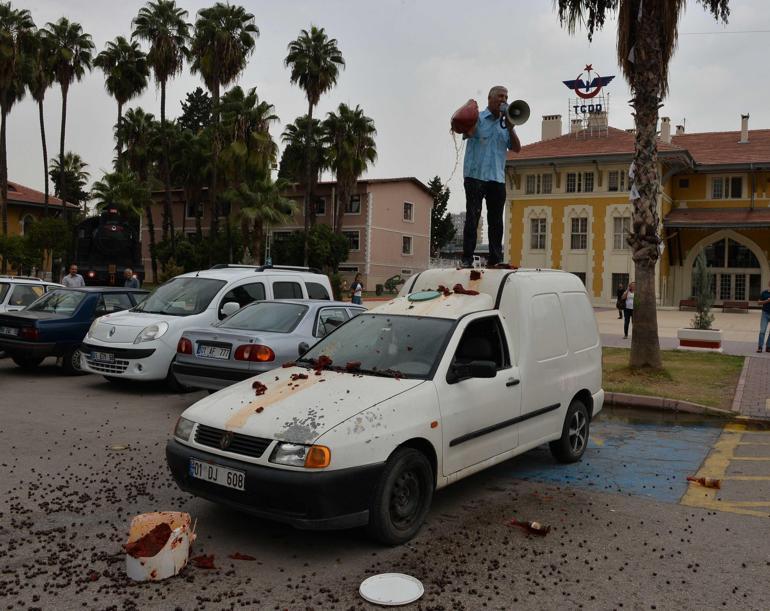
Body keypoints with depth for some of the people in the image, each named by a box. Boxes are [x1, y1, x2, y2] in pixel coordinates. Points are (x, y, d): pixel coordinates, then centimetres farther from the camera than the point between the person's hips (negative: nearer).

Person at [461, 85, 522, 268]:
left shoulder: (505, 123, 20)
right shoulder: (477, 118, 5)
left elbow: (516, 148, 11)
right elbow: (469, 132, -15)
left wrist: (510, 128, -2)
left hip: (497, 178, 5)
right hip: (476, 175, -5)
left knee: (496, 219, 4)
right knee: (472, 217, -7)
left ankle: (495, 259, 8)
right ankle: (467, 258, -7)